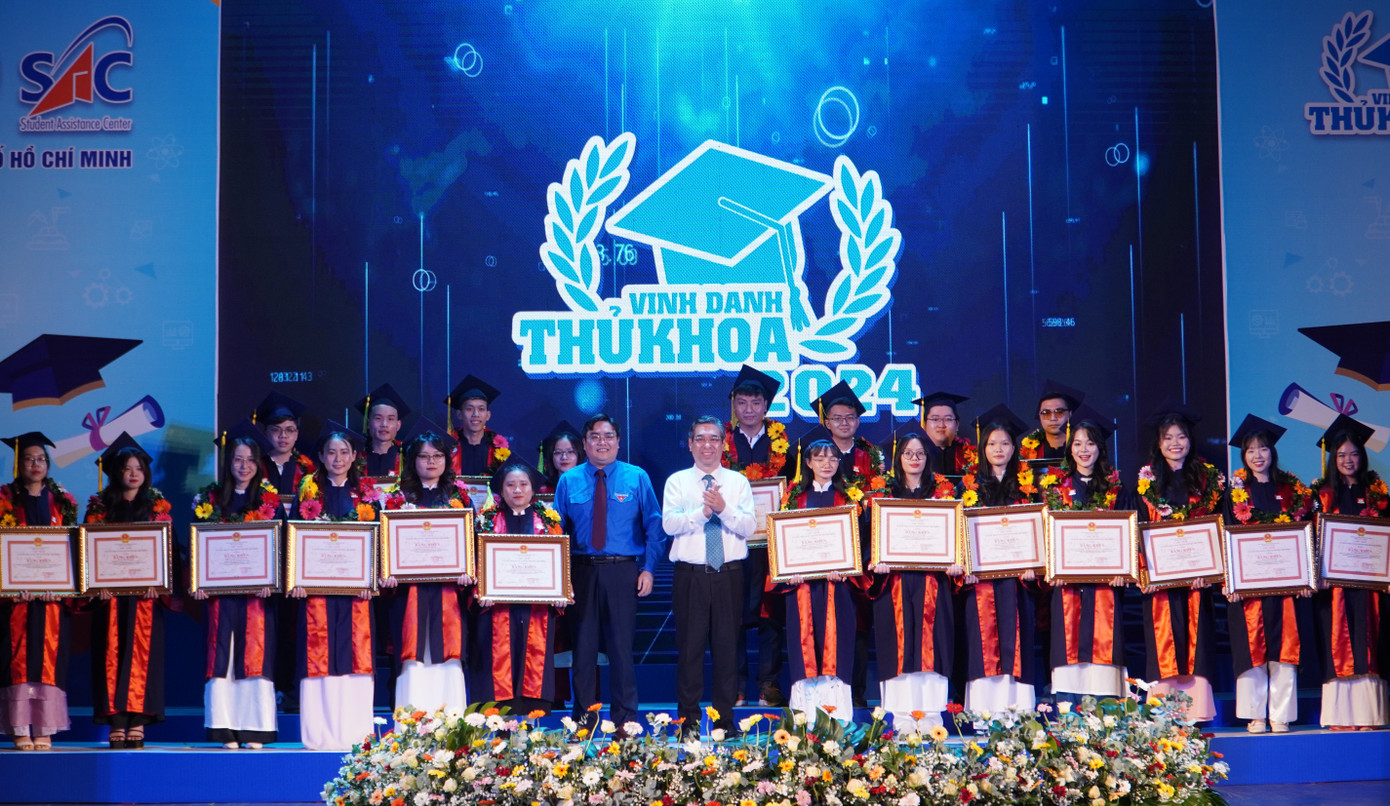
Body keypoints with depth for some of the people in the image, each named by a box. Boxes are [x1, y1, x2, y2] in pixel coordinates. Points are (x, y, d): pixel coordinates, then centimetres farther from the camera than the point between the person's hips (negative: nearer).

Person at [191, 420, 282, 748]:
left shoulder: (270, 502, 7)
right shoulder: (209, 499, 8)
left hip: (257, 593, 0)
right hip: (220, 591, 1)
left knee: (256, 656, -2)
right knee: (222, 656, -2)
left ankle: (254, 731, 1)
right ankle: (226, 730, 2)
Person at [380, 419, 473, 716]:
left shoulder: (458, 497, 12)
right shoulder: (399, 497, 10)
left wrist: (468, 571, -10)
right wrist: (387, 572, -12)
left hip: (449, 588, 1)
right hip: (410, 589, -1)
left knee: (448, 657, -2)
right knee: (413, 658, -3)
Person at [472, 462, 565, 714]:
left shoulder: (549, 520, 12)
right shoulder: (487, 520, 10)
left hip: (537, 606, 1)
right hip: (498, 606, -1)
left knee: (535, 661, -2)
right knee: (500, 662, -4)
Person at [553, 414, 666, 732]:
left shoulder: (637, 478, 5)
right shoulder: (569, 481, 8)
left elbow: (654, 526, 4)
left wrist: (648, 568, -5)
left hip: (623, 571, -1)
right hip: (581, 571, 1)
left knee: (622, 644, 1)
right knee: (583, 643, 5)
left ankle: (625, 719, 11)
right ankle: (583, 720, 15)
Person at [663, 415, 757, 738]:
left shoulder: (738, 482, 8)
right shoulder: (677, 482, 6)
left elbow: (749, 527, -5)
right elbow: (669, 524, -10)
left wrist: (724, 509, -21)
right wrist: (703, 511, -23)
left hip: (729, 575, 1)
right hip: (691, 575, -1)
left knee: (727, 645, 4)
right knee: (690, 646, 1)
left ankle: (725, 719, 14)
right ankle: (689, 721, 11)